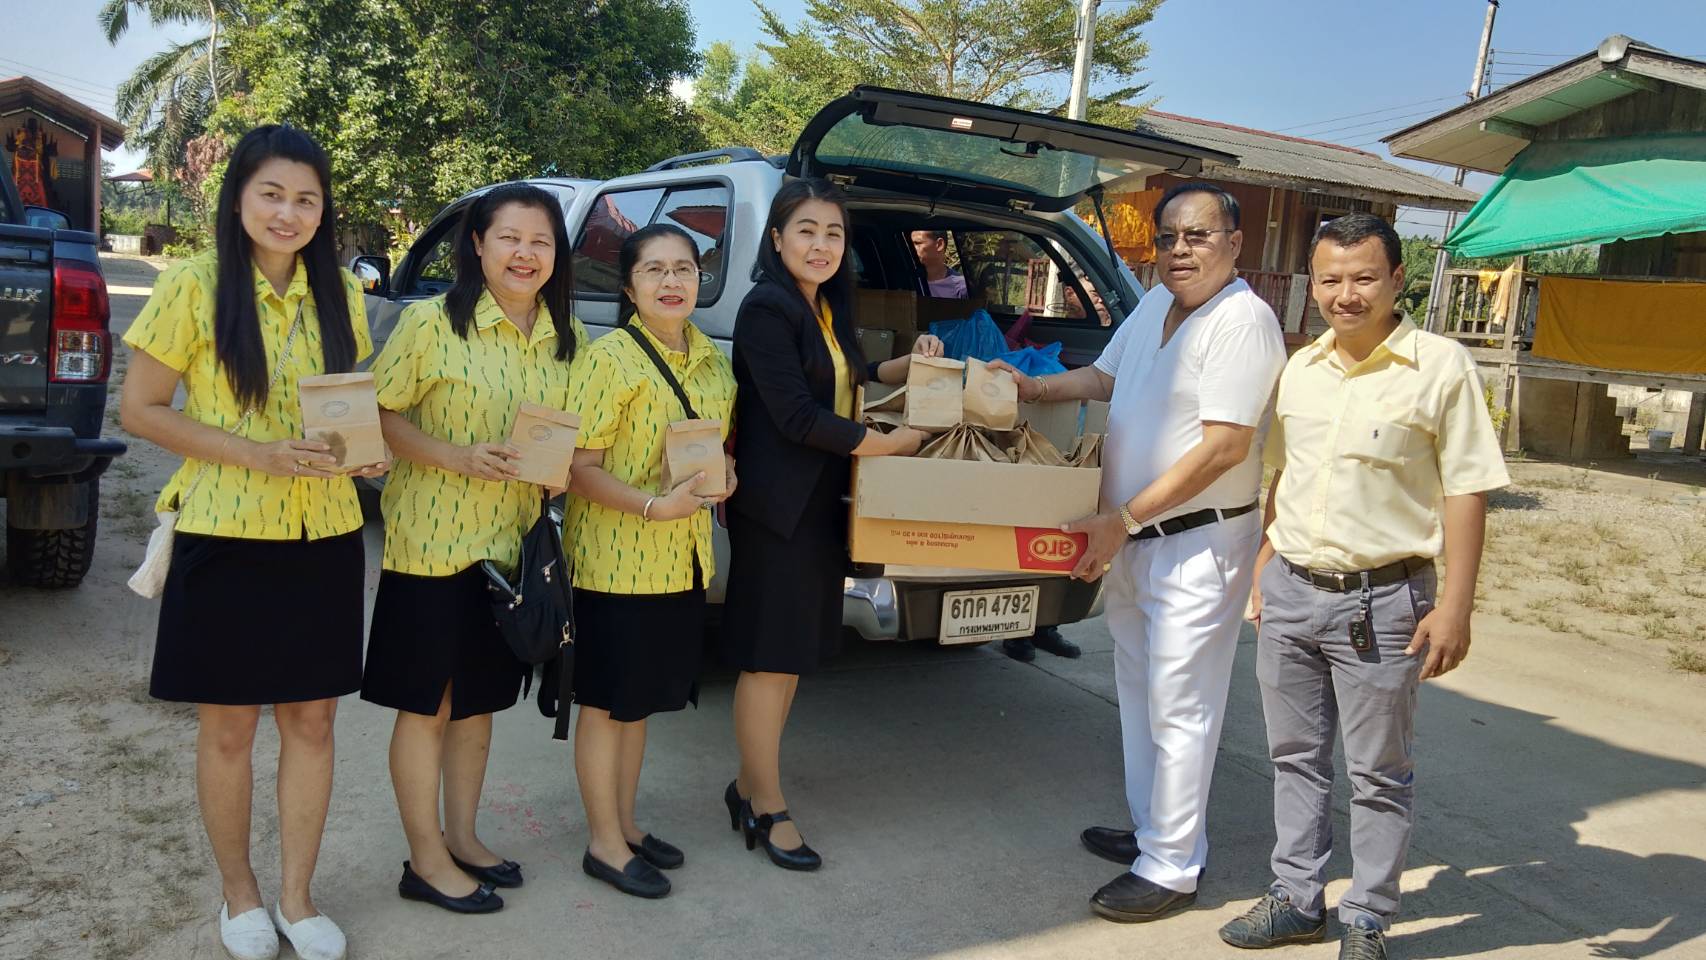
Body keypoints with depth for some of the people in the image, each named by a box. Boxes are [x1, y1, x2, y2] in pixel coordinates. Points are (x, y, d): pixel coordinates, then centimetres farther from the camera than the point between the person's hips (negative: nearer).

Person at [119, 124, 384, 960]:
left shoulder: (341, 292, 5)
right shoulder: (194, 286, -7)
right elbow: (139, 409, -7)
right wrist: (255, 453, -19)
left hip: (323, 537, 3)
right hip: (224, 537, -3)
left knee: (311, 719, 10)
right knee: (227, 728, 10)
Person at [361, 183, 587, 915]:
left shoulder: (568, 337, 5)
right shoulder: (431, 322, -11)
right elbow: (380, 414, -11)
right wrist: (457, 457, -24)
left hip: (512, 544, 5)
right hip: (431, 541, -5)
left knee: (479, 695, 17)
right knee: (426, 702, 5)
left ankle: (462, 837, 32)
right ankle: (426, 860, 19)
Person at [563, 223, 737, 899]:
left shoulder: (712, 360, 7)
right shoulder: (612, 357, -13)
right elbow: (579, 466, -16)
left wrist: (725, 476, -2)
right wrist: (654, 506, -27)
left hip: (683, 560, 7)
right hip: (616, 559, -7)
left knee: (643, 697, 18)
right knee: (607, 702, 6)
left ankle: (625, 823, 33)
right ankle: (604, 843, 20)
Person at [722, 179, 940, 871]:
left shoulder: (828, 308, 14)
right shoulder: (767, 309, -13)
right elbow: (797, 416, -20)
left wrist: (907, 365, 9)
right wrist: (892, 444, -14)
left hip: (821, 503, 9)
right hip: (776, 505, -9)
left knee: (793, 651, 14)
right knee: (769, 655, 0)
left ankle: (750, 786, 28)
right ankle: (766, 809, 12)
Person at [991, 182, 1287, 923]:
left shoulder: (1242, 321, -17)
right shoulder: (1155, 304, 9)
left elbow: (1224, 446, -23)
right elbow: (1105, 376, 25)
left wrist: (1122, 519, -23)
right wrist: (1033, 388, 9)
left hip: (1198, 543, -9)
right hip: (1131, 536, 9)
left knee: (1178, 711, -1)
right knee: (1138, 692, 18)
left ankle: (1171, 870, 12)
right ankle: (1151, 830, 34)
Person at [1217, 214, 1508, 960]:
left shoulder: (1441, 366, -8)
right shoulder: (1301, 368, 8)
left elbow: (1465, 492, -10)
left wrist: (1454, 608, -14)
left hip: (1382, 602, -5)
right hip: (1290, 593, 5)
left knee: (1378, 775, 8)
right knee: (1296, 758, 16)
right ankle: (1296, 900, 31)